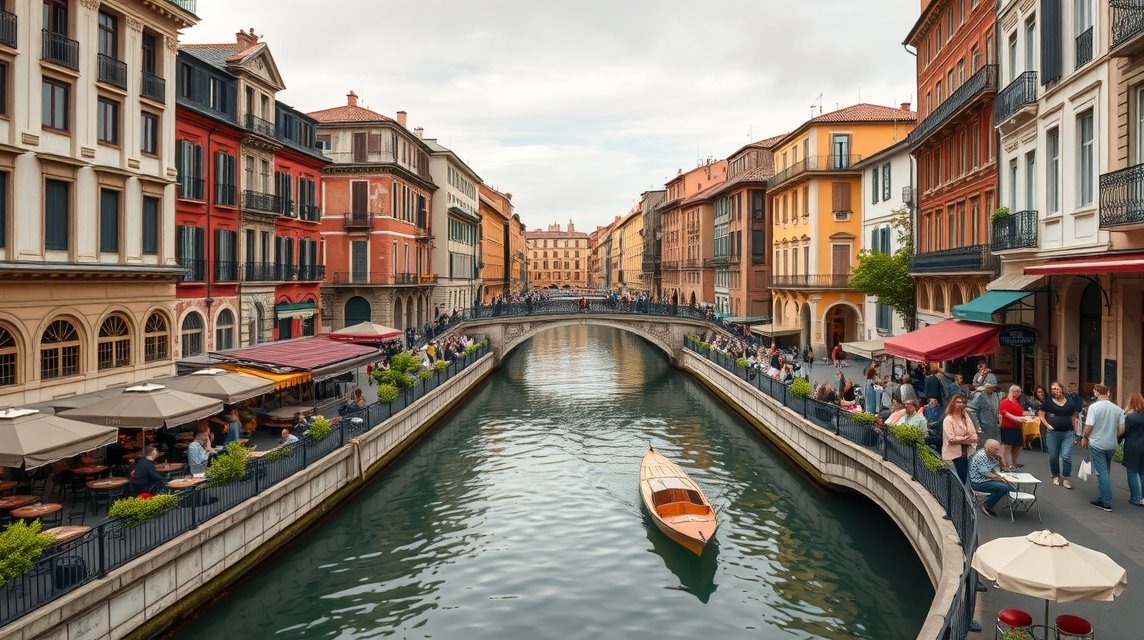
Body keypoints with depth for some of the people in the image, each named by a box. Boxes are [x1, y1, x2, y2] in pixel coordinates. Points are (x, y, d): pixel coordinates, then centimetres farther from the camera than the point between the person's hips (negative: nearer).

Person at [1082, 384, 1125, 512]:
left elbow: (1088, 427, -18)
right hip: (1112, 445, 5)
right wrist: (1112, 436, 17)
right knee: (1105, 472, 19)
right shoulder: (1117, 409, -1)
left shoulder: (1094, 407, -16)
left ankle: (1106, 503, -1)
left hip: (1097, 445, -5)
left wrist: (1085, 438, 0)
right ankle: (1104, 498, 27)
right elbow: (1121, 429, 0)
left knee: (1102, 473, -1)